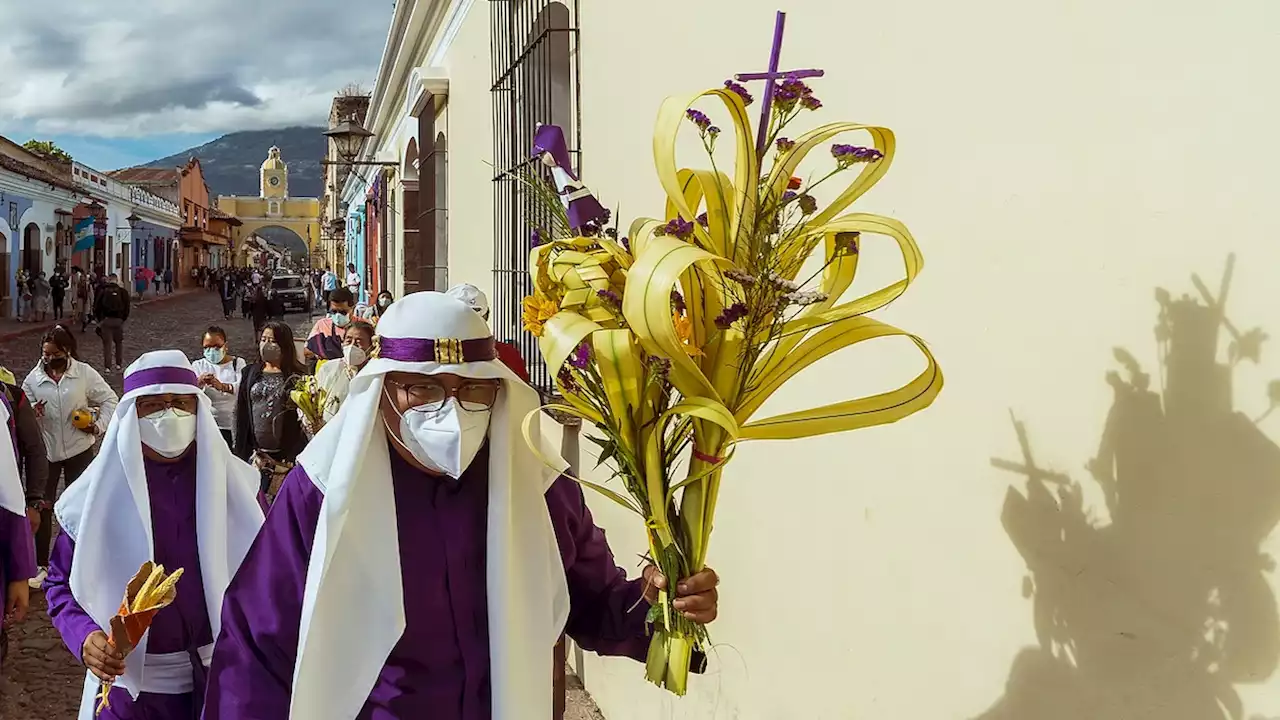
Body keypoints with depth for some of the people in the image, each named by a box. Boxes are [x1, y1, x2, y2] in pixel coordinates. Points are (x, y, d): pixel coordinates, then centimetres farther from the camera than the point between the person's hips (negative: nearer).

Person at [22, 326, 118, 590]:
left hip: (79, 450, -1)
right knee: (42, 507, 0)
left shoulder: (84, 373, -7)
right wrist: (31, 413, -19)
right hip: (45, 451, 1)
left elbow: (109, 400, 0)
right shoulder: (33, 378, -3)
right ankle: (41, 566, 10)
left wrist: (99, 425, -11)